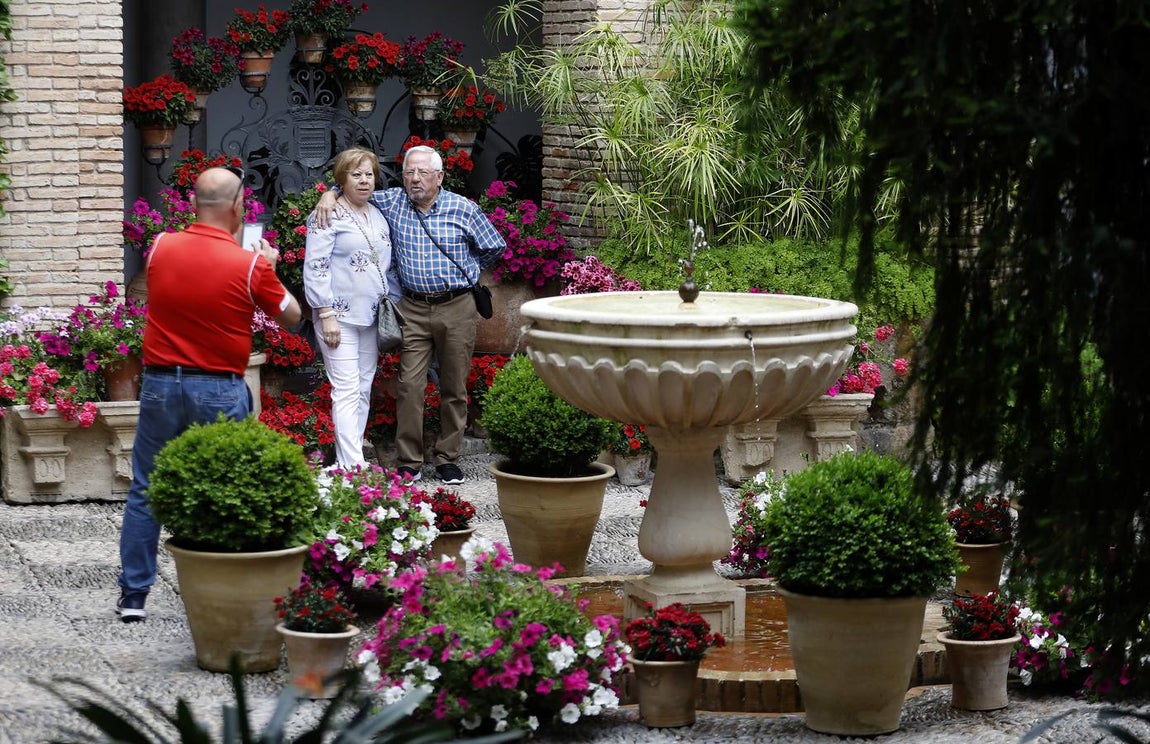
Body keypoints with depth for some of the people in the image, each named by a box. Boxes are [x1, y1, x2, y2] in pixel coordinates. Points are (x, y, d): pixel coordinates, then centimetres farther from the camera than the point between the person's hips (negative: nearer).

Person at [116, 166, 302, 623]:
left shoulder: (161, 248, -1)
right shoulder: (250, 265, -10)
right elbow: (292, 316, 5)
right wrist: (269, 266, 19)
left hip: (160, 383, 3)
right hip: (220, 392, -3)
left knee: (145, 493, 10)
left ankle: (133, 596, 12)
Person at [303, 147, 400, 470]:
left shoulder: (378, 217, 15)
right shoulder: (328, 216, -7)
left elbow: (388, 267, 23)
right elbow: (315, 268, -12)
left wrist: (395, 304, 15)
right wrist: (326, 314, -17)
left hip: (371, 317, 8)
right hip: (339, 316, -8)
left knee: (363, 391, 8)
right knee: (347, 391, -13)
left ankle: (349, 459, 13)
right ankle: (352, 465, -18)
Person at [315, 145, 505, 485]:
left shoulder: (463, 209, -1)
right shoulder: (392, 202, 4)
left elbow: (494, 247, 11)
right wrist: (329, 195, -3)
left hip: (457, 308, -1)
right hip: (413, 310, 1)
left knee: (454, 387, 5)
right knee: (410, 386, -7)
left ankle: (447, 458, 15)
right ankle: (409, 463, -2)